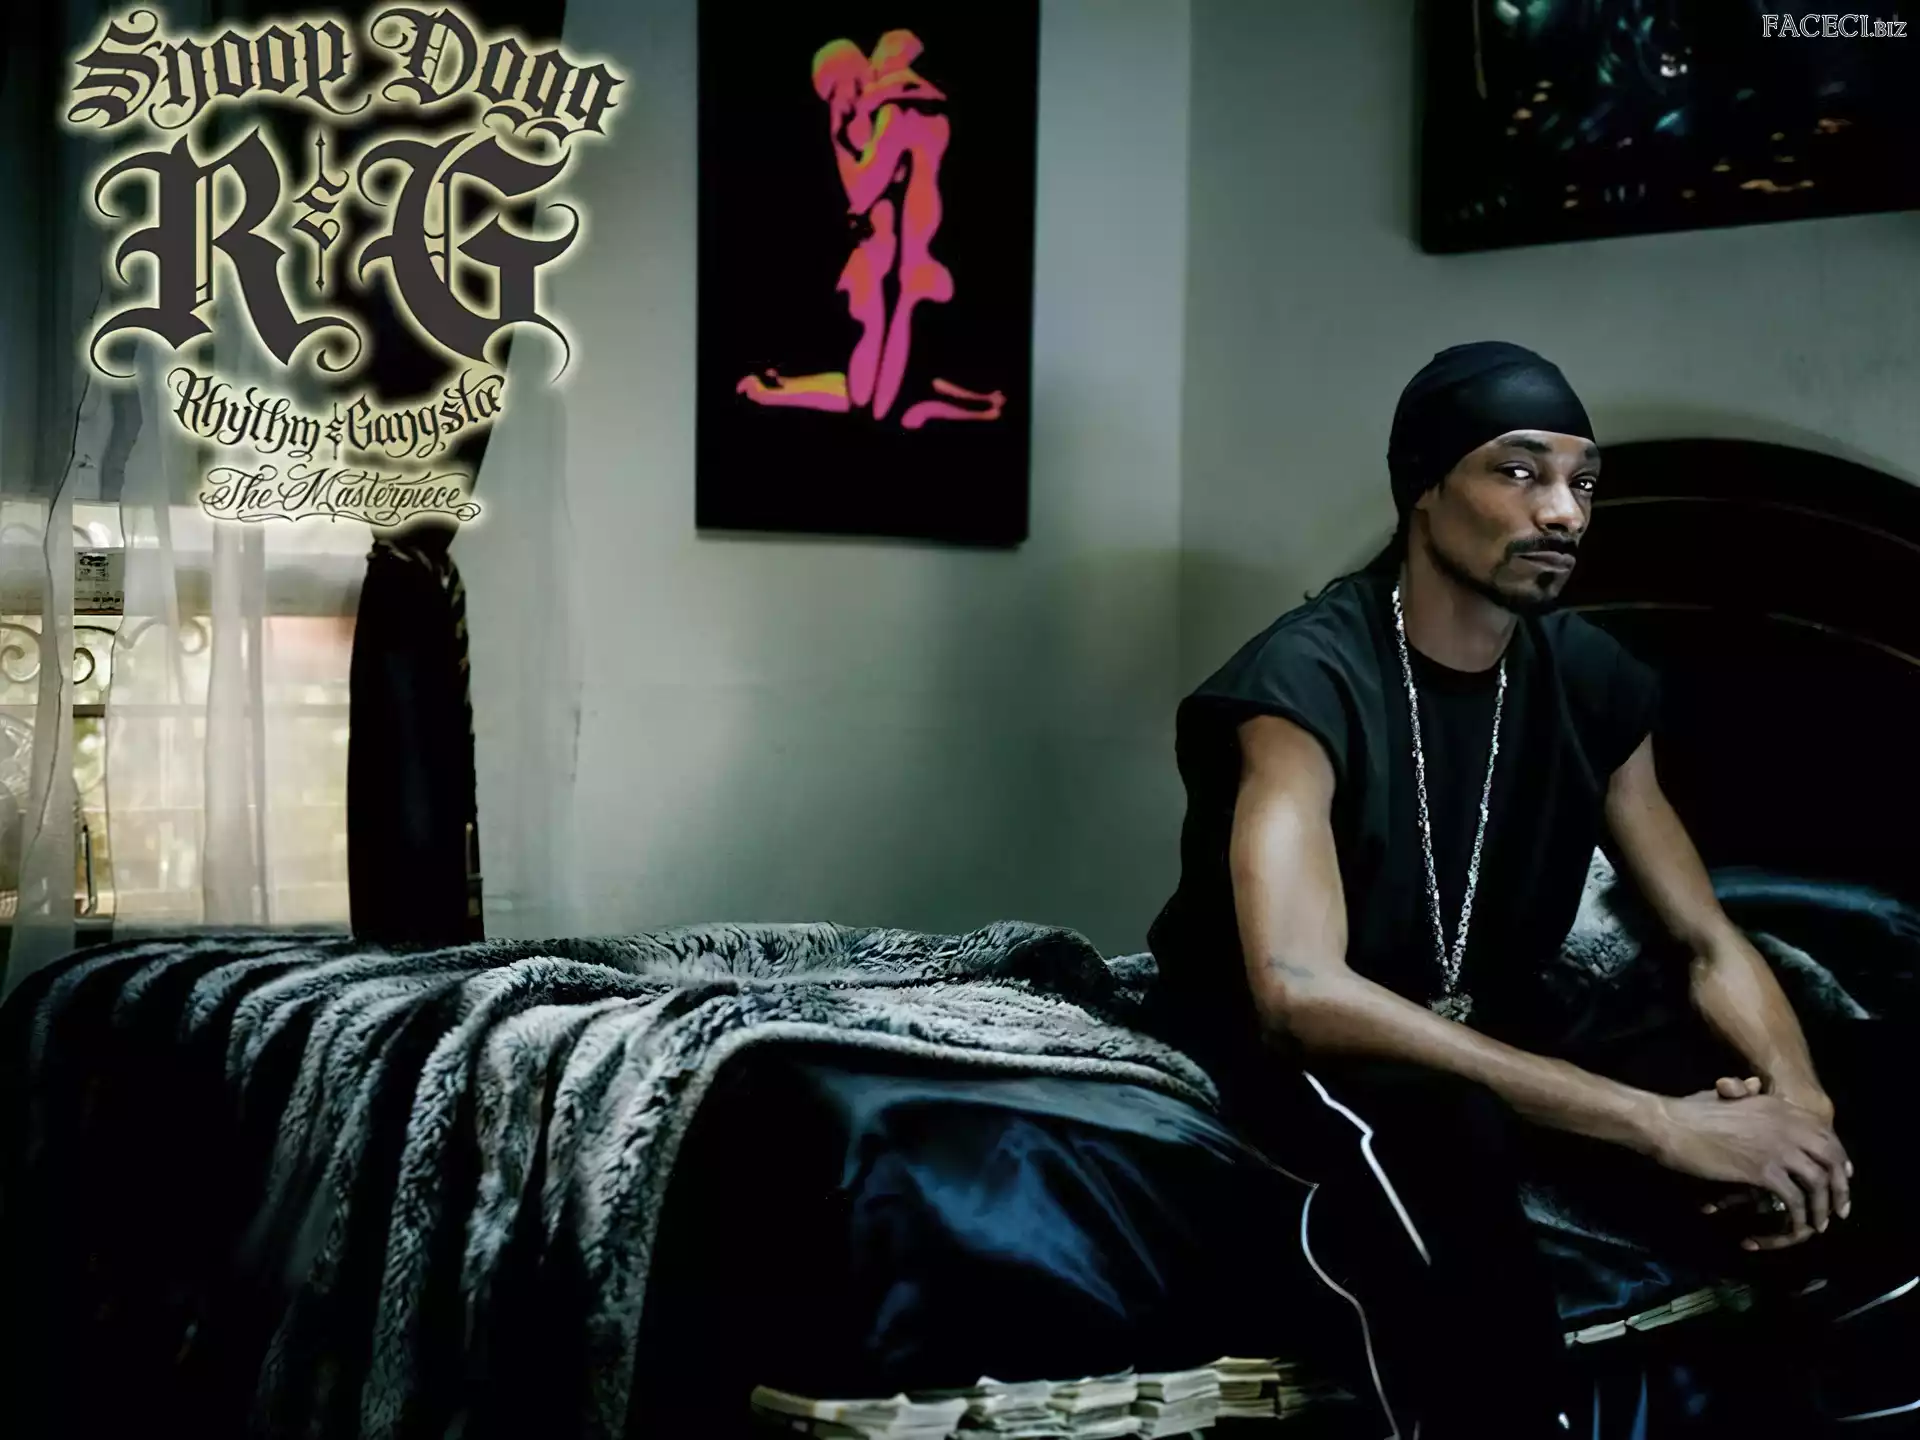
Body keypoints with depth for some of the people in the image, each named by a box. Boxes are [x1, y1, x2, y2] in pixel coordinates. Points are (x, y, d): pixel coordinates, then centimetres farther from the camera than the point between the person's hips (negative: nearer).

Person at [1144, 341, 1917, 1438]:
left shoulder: (1593, 681, -2)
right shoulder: (1309, 681, -23)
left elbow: (1711, 944, 2)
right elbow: (1298, 989, -38)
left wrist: (1797, 1099, -24)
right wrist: (1658, 1123, -41)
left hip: (1498, 1031, 6)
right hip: (1303, 1047, -6)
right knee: (1439, 1121, -42)